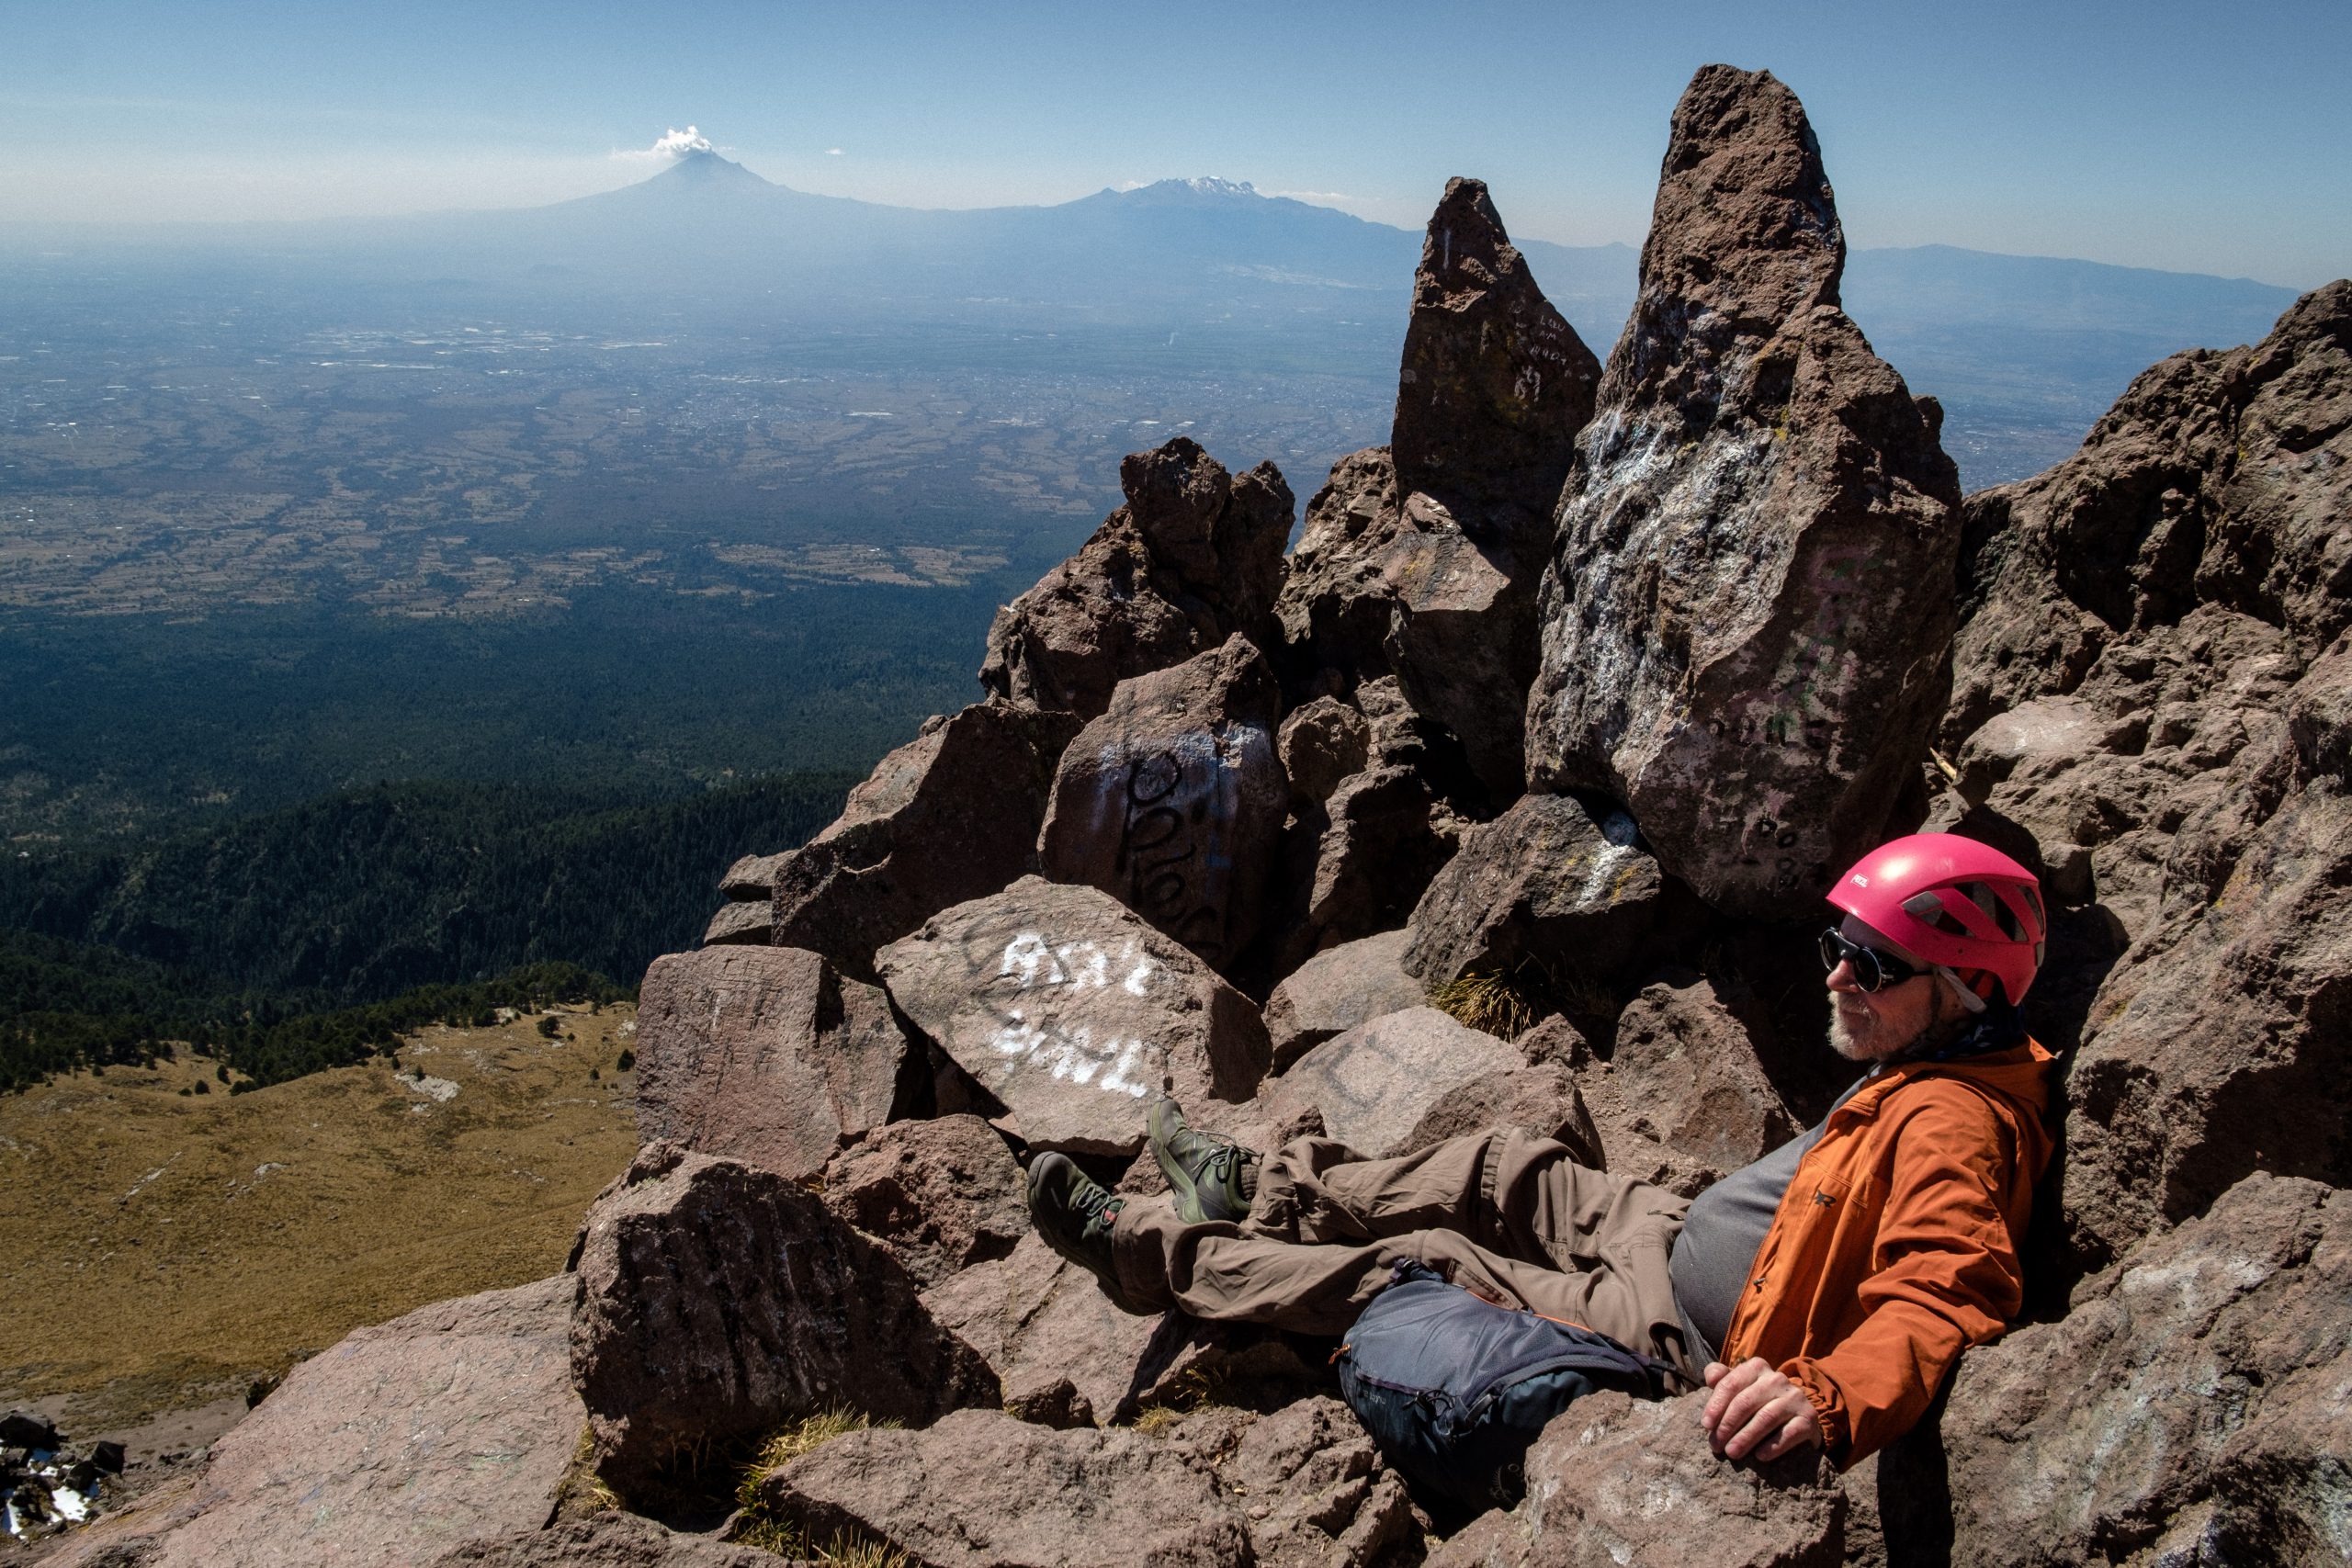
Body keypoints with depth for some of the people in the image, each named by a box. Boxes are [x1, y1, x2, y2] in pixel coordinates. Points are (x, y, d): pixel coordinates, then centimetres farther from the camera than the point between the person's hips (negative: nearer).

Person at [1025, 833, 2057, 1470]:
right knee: (1501, 1172, 12)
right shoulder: (1914, 1063, 4)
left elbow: (1942, 1306, -40)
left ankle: (1146, 1254, 5)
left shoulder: (1951, 1124, -27)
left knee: (1417, 1270, -7)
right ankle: (1265, 1188, 25)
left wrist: (1825, 1394, -55)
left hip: (1676, 1339, -9)